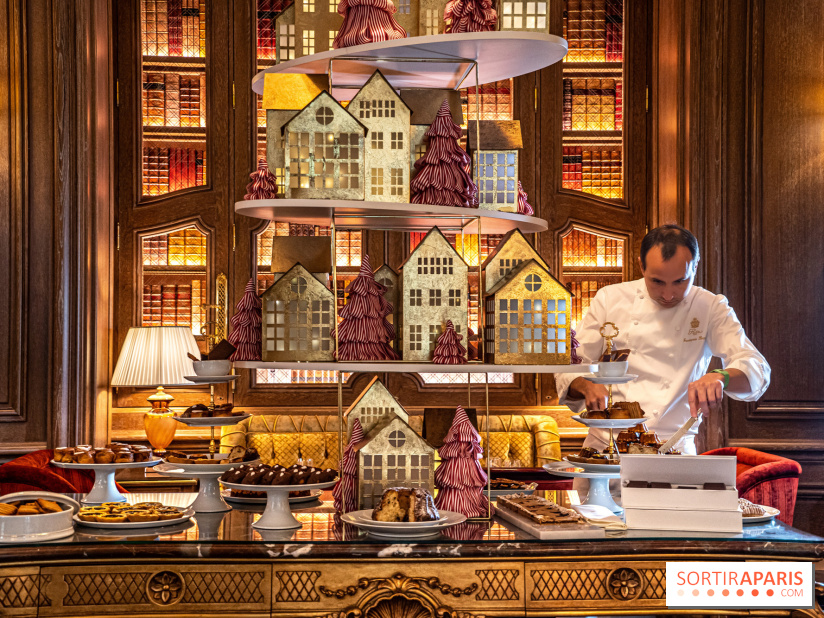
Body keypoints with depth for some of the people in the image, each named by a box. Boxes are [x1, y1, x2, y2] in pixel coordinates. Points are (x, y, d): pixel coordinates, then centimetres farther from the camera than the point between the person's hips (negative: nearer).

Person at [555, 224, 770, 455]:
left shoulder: (711, 308, 3)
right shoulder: (610, 299, 4)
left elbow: (757, 370, -7)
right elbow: (569, 370, 6)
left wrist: (720, 377, -29)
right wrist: (586, 386, -17)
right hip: (605, 445, 1)